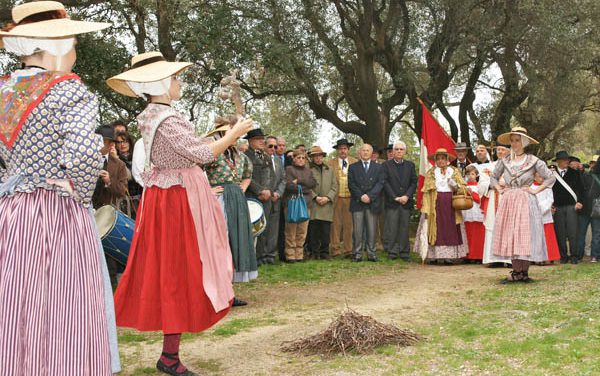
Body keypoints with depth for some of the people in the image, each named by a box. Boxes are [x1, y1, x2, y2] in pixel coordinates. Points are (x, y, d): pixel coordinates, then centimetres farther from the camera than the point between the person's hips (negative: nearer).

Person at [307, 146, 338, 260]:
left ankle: (324, 253, 9)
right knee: (313, 231, -2)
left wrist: (327, 197, -3)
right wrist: (315, 197, -10)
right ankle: (314, 253, 5)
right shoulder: (308, 169, 3)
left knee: (326, 232, 1)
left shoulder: (330, 170, 17)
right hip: (313, 206, -3)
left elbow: (334, 187, 13)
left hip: (327, 205, 3)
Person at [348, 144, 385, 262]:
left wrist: (369, 196, -12)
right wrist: (361, 196, -11)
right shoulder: (353, 167, 12)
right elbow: (351, 184, 2)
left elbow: (380, 183, 1)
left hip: (373, 203, 0)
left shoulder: (378, 167, 12)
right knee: (357, 230, -2)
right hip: (357, 203, 0)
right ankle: (357, 254, 1)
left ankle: (371, 253, 5)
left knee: (372, 230, 0)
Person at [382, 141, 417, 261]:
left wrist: (407, 196, -7)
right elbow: (384, 183, -3)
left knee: (404, 228, 3)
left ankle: (404, 253, 7)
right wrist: (395, 197, -10)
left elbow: (414, 182, 7)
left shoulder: (410, 165, 13)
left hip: (406, 202, 2)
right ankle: (392, 252, 0)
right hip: (391, 202, -2)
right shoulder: (386, 165, 5)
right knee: (391, 228, -4)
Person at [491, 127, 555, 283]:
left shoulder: (533, 161, -1)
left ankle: (523, 272, -3)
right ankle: (517, 271, 5)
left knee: (525, 234, -6)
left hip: (526, 201, -3)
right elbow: (494, 177, 23)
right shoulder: (504, 161, 9)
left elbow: (550, 178, 1)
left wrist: (536, 190, -5)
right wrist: (499, 189, 8)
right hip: (508, 202, 4)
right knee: (510, 236, 0)